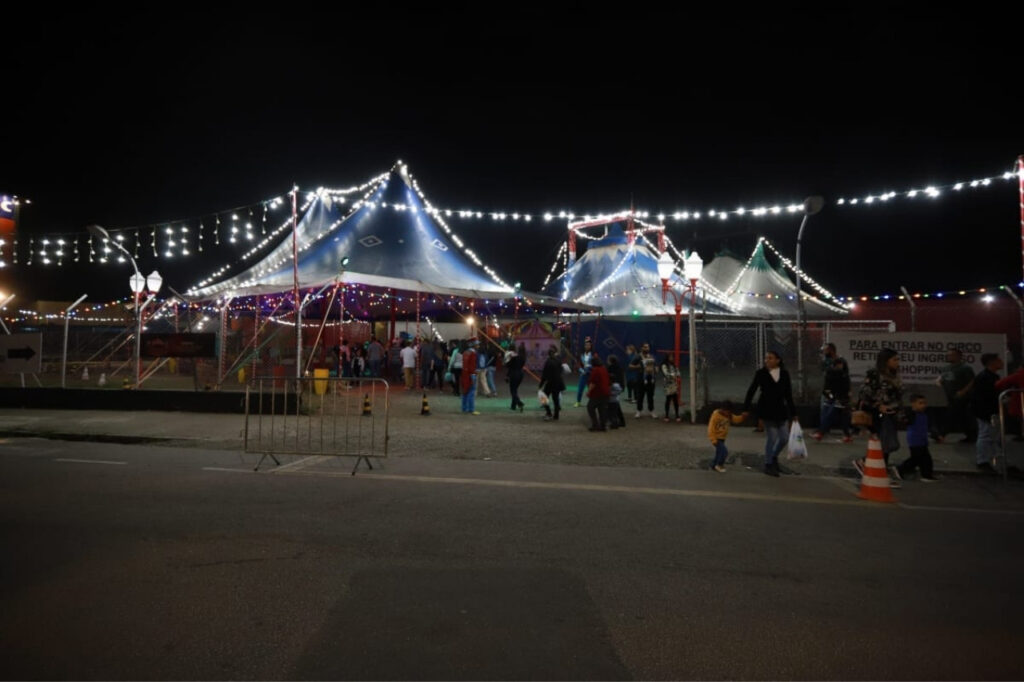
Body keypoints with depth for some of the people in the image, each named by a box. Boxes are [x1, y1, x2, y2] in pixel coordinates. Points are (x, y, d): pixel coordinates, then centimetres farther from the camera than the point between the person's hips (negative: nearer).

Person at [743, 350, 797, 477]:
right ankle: (768, 465, 12)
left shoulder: (784, 374, 3)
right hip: (766, 409, -4)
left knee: (784, 437, 7)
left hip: (780, 410, 4)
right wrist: (746, 408, -3)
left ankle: (774, 456, 35)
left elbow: (788, 395, 7)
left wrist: (793, 413, 8)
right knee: (771, 437, -3)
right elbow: (751, 391, -1)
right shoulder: (761, 373, -4)